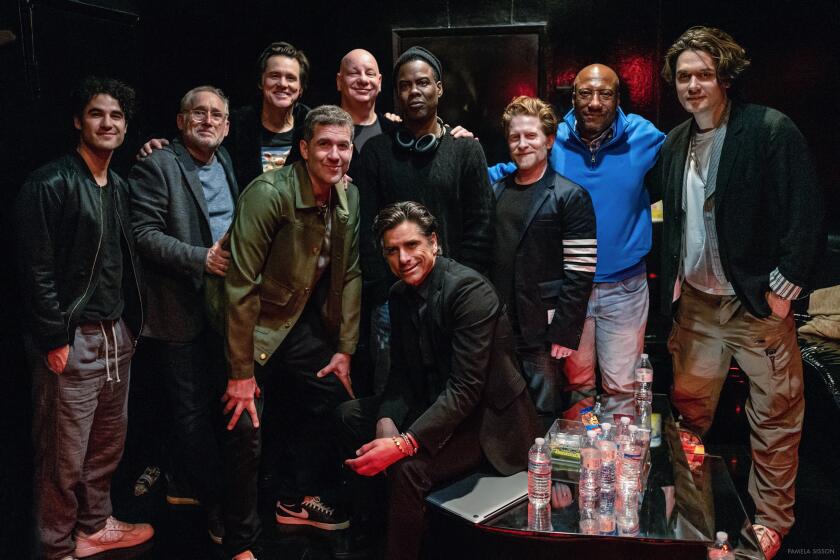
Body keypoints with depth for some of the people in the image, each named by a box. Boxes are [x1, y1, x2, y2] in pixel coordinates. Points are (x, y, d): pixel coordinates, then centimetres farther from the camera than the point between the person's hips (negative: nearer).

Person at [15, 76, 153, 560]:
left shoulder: (120, 187, 12)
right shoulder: (50, 184, -11)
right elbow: (37, 271, -13)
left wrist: (131, 323, 12)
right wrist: (55, 339, -15)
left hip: (117, 335, 7)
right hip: (72, 339, -7)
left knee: (109, 442, 17)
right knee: (65, 455, 4)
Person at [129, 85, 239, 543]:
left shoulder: (225, 162, 13)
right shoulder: (156, 166, -8)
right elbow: (144, 233, -16)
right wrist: (201, 259, -24)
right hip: (181, 311, -6)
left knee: (225, 402, 15)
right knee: (192, 415, 4)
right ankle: (216, 505, 20)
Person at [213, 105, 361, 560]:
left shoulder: (349, 198, -3)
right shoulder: (268, 194, -23)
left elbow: (350, 275, 3)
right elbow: (241, 286, -24)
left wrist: (345, 349, 0)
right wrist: (241, 371, -22)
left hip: (306, 324, 7)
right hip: (256, 325, -6)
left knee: (332, 401, 11)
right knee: (246, 430, -6)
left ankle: (300, 501, 34)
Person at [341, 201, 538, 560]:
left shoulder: (470, 290, -23)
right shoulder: (400, 293, 2)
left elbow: (466, 389, -28)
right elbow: (402, 372, 6)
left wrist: (404, 443, -34)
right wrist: (387, 420, -14)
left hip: (487, 421, -8)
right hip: (434, 407, 9)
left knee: (407, 467, -30)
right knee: (347, 415, 7)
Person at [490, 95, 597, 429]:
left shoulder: (570, 197, -4)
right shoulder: (495, 192, 13)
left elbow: (579, 273, -9)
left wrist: (564, 333, -13)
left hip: (542, 333, -4)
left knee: (543, 418, 4)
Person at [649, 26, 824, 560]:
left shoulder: (771, 130, -10)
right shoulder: (674, 143, 7)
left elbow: (807, 215, -13)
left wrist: (784, 288, -14)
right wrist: (675, 279, 10)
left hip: (759, 300, -5)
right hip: (696, 301, 5)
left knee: (775, 416, 6)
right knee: (688, 407, 15)